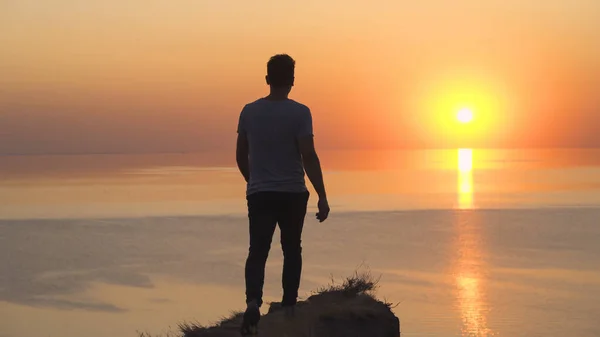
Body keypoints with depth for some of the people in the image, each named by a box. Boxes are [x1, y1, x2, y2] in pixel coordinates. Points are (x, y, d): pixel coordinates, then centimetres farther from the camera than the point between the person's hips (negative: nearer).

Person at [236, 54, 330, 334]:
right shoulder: (299, 113, -10)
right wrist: (322, 197, -12)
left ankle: (253, 301, -24)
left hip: (259, 194, 2)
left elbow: (241, 156, 9)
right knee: (291, 251, 15)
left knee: (257, 251, 0)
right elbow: (309, 157, -16)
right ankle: (289, 307, 18)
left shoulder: (249, 112, 2)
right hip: (293, 194, -2)